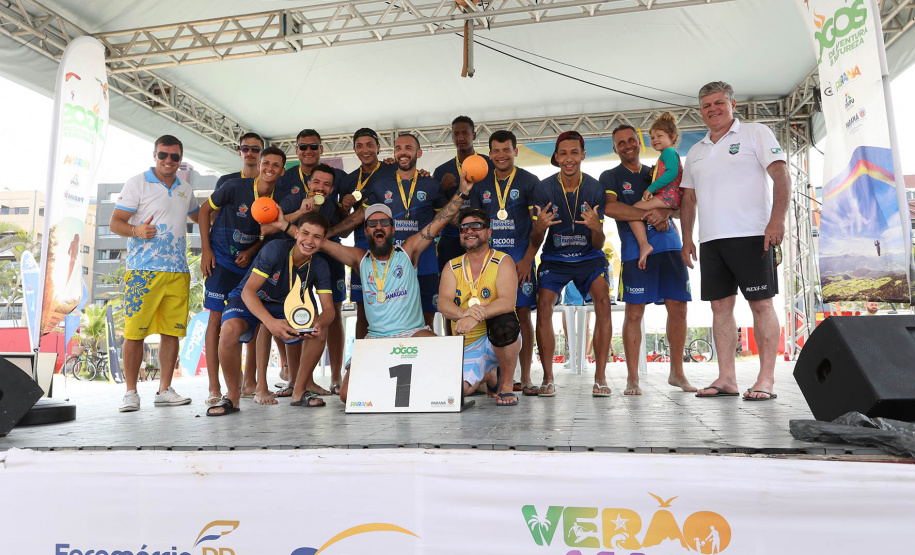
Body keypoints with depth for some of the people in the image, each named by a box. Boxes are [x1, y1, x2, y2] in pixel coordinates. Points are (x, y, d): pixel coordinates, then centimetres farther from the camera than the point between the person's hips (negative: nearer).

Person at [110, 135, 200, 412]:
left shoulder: (185, 189, 18)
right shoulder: (137, 183, 3)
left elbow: (200, 217, 35)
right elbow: (115, 222, -2)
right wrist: (137, 230, -22)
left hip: (178, 271, 5)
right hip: (143, 270, -4)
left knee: (172, 332, 4)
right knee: (134, 332, -4)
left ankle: (164, 390, 12)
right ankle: (131, 392, 7)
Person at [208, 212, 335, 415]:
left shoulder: (319, 267, -13)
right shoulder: (276, 249, -28)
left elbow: (328, 309, -15)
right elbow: (248, 291, -34)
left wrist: (319, 323, -42)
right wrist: (271, 322, -51)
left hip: (284, 306, 4)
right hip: (247, 300, -4)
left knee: (320, 332, -20)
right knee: (230, 329, -36)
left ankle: (299, 393, -3)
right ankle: (232, 397, -15)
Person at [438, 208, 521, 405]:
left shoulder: (503, 262, -4)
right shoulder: (452, 267, 6)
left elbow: (507, 302, -20)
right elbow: (443, 304, -10)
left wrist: (476, 317, -38)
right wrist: (464, 313, -34)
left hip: (499, 340, -3)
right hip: (467, 346, 4)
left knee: (504, 320, -36)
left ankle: (507, 385, -11)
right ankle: (488, 376, 19)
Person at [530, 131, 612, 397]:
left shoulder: (595, 188, -10)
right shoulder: (544, 188, -11)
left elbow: (598, 245, -10)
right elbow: (534, 243, -10)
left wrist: (596, 228, -32)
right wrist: (539, 228, -33)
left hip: (588, 256, 0)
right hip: (554, 257, 0)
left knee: (603, 301, -22)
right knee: (544, 305, -21)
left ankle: (600, 377, -15)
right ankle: (548, 378, -11)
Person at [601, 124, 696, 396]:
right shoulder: (610, 177, 10)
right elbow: (609, 208, -9)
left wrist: (663, 212, -12)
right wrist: (649, 215, -14)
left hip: (669, 245, 4)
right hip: (635, 248, -4)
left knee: (678, 308, 2)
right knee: (634, 313, -6)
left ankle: (677, 372, 15)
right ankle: (632, 378, 2)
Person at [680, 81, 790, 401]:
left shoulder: (755, 134, 5)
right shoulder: (695, 152, 20)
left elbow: (781, 175, -5)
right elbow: (688, 198, 21)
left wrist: (777, 218, -17)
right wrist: (687, 238, 12)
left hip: (751, 235, -5)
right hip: (710, 240, 6)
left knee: (761, 304, -4)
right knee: (720, 306, 5)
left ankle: (766, 379, 0)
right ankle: (726, 378, 10)